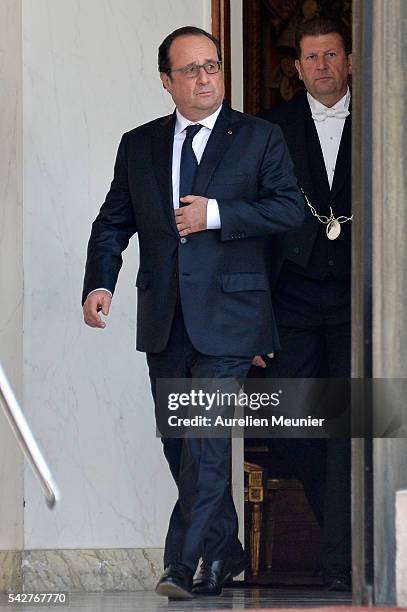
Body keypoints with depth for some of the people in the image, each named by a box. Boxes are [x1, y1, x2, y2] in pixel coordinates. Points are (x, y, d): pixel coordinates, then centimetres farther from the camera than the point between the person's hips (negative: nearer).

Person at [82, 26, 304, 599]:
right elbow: (113, 223, 11)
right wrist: (100, 283, -6)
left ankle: (184, 562, -15)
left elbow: (290, 207, -5)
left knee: (206, 438, -14)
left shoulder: (259, 138, 3)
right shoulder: (138, 145, 12)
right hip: (164, 320, 5)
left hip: (227, 315, -5)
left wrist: (217, 214, -14)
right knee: (178, 444, 10)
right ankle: (226, 552, 24)